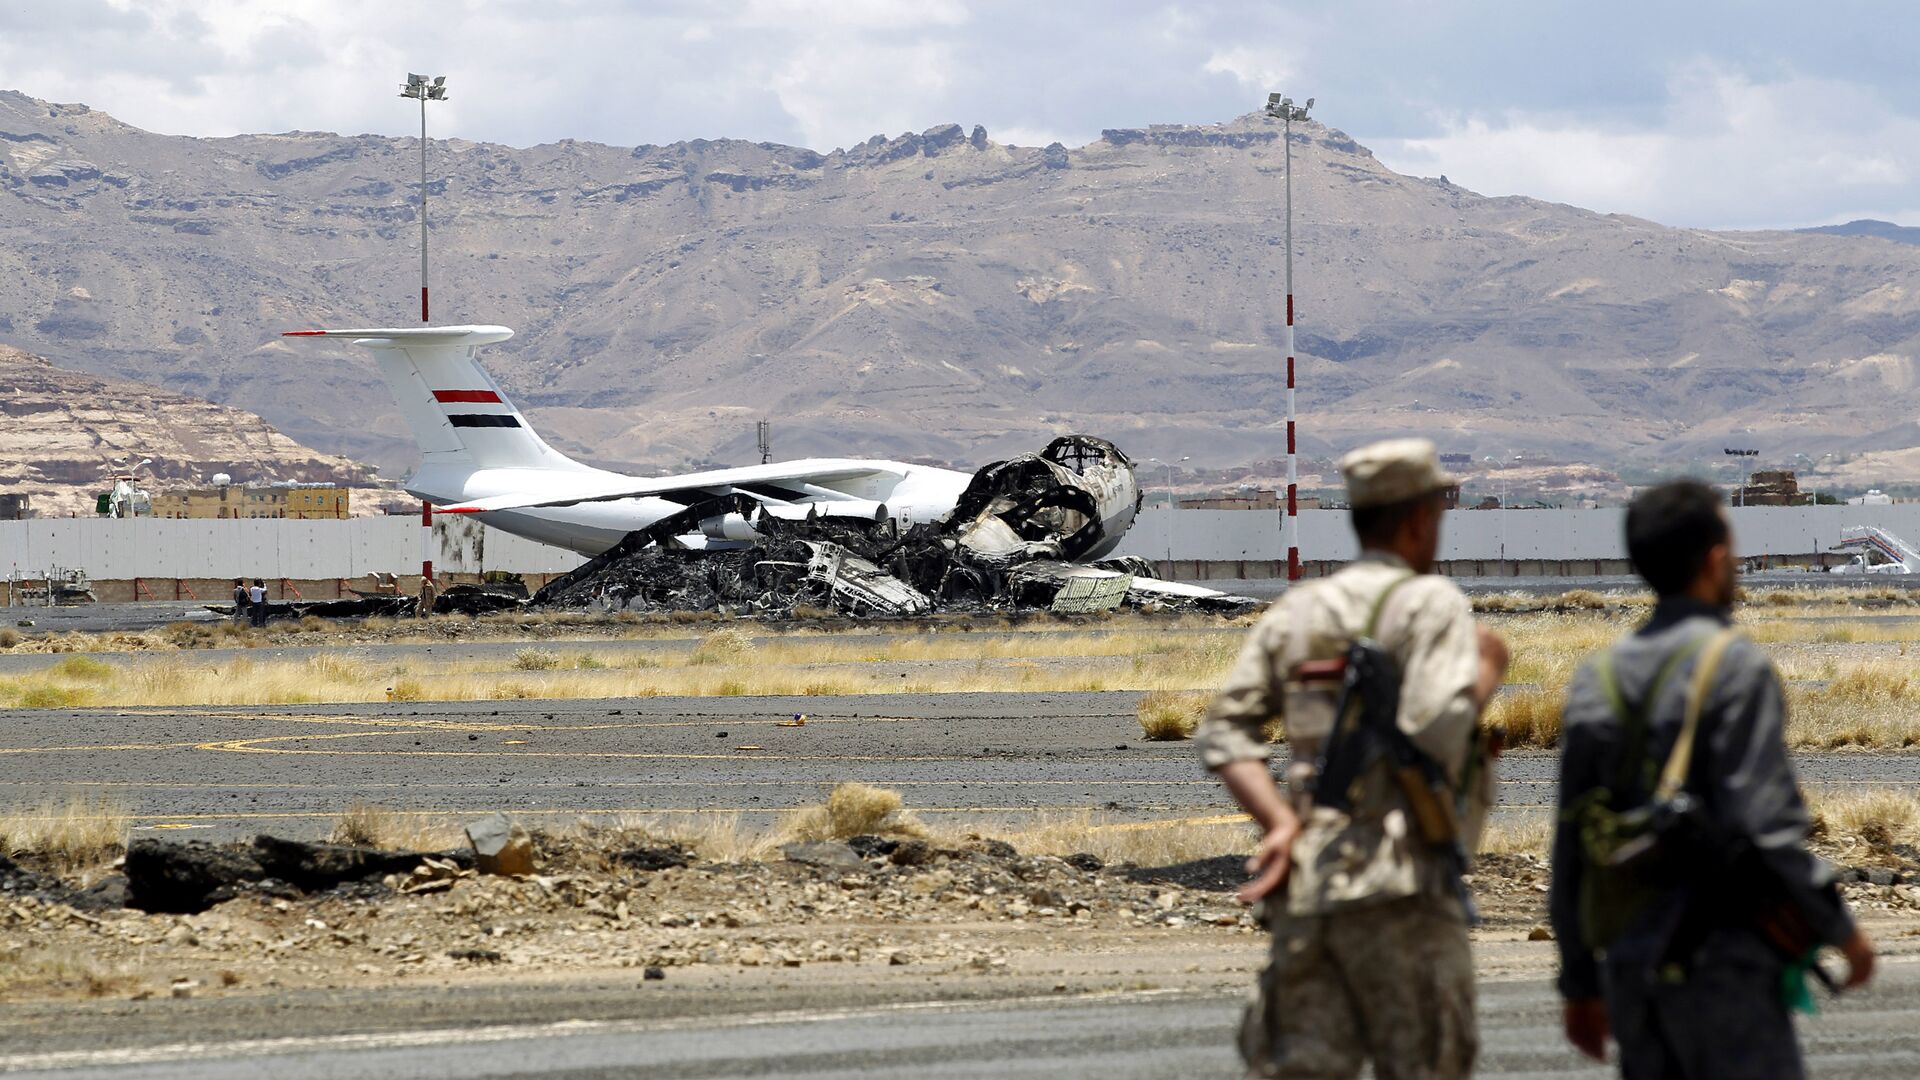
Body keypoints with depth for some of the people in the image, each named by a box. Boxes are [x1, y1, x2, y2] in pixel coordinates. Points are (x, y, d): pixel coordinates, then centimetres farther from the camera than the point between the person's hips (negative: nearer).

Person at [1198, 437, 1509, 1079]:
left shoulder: (1296, 612, 17)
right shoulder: (1432, 603, -3)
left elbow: (1224, 731, 7)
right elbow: (1434, 737, -16)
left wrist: (1282, 827, -2)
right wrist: (1485, 675, 3)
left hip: (1308, 884, 6)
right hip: (1400, 885, -6)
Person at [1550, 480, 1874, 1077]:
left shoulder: (1597, 677, 10)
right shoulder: (1734, 665, -10)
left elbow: (1570, 848, 13)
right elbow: (1764, 823, -16)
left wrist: (1580, 984, 19)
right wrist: (1841, 929, -5)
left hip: (1626, 960, 7)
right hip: (1720, 956, -7)